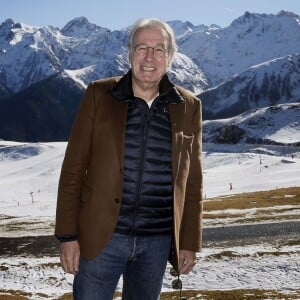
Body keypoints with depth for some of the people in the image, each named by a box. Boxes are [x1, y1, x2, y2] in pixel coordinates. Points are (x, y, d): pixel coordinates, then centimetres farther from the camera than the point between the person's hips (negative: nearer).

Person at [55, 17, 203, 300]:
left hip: (158, 241, 2)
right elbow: (73, 168, -3)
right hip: (101, 236, -2)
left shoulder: (188, 107, 3)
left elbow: (192, 181, 6)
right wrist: (67, 235, -6)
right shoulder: (99, 94, -2)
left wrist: (189, 243, 6)